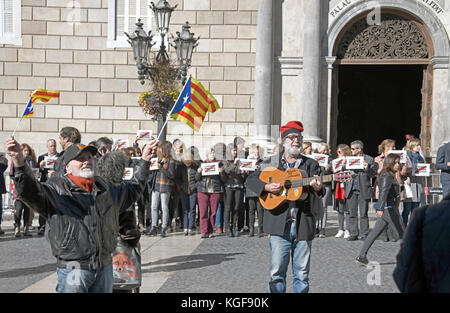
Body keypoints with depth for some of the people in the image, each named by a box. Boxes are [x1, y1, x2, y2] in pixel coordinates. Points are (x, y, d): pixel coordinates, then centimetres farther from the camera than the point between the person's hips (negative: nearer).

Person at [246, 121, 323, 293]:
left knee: (302, 274, 6)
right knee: (277, 272, 0)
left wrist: (317, 188, -22)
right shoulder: (270, 163, 12)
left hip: (303, 225, 1)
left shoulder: (311, 164, 11)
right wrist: (266, 187, -9)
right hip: (279, 225, -1)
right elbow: (251, 180, 9)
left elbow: (319, 190, 2)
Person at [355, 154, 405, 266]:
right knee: (402, 233, 0)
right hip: (389, 208, -10)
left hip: (390, 208, 10)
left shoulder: (391, 176, 18)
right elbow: (383, 192, -26)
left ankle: (362, 256, 4)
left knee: (375, 232, 5)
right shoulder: (387, 176, -13)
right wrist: (380, 208, -36)